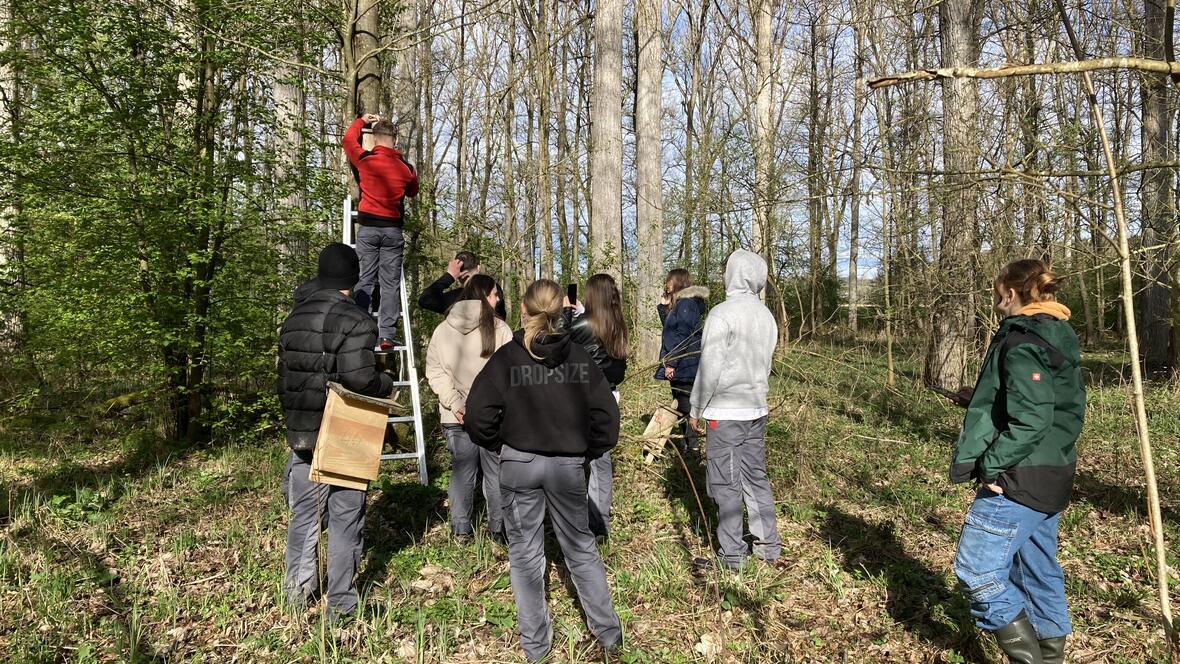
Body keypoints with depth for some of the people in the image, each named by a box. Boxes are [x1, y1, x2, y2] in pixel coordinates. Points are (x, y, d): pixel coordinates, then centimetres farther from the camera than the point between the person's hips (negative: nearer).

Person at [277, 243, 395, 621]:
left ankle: (298, 587, 31)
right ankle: (340, 602, 15)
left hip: (301, 433, 6)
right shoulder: (355, 320, -17)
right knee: (345, 518, 6)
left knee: (304, 511, 19)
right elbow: (358, 378, -26)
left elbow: (284, 374, 13)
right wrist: (387, 387, -6)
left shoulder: (294, 318, 6)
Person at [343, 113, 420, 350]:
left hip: (368, 227, 0)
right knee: (390, 284, 2)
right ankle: (386, 336, -3)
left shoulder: (365, 160, -1)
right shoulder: (406, 167, 2)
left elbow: (349, 138, 18)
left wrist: (362, 120, 31)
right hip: (393, 228, 1)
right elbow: (413, 191, 20)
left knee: (364, 280, 3)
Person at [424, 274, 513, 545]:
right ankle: (498, 529, 18)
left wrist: (454, 402, -4)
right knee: (496, 472, 10)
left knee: (462, 471, 13)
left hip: (456, 417, 3)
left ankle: (461, 530, 20)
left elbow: (434, 371, -1)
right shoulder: (499, 329, -10)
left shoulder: (442, 330, 1)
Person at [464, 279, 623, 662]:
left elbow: (478, 416, -13)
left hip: (518, 465, -2)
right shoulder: (579, 358, -4)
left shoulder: (506, 358, -10)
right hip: (568, 466, 2)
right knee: (581, 548, 17)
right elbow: (606, 415, -5)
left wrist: (501, 447, 5)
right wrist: (585, 452, 9)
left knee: (525, 554, 12)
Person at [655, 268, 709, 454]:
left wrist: (671, 363, -21)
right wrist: (663, 307, 10)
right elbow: (669, 328, 21)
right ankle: (689, 442, 21)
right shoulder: (677, 303, 17)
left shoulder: (686, 303, -15)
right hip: (680, 366, 10)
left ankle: (691, 444, 1)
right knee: (680, 405, 14)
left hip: (683, 365, -10)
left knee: (683, 405, -5)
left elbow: (682, 335, -20)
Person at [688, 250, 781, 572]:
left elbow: (710, 368, -14)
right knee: (756, 476, 16)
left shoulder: (723, 313, -15)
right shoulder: (766, 315, 8)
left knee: (726, 485, 0)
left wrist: (696, 410, -5)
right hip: (757, 410, 7)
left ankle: (731, 556, 7)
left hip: (725, 412, -7)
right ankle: (769, 545, 24)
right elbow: (765, 364, 14)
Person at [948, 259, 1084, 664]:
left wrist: (993, 466, -19)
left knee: (976, 571, -5)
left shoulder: (1022, 340, -18)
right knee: (1039, 572, 17)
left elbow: (1030, 418, -25)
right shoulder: (1060, 339, 14)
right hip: (1052, 478, 10)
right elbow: (1070, 411, 19)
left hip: (1018, 479, -10)